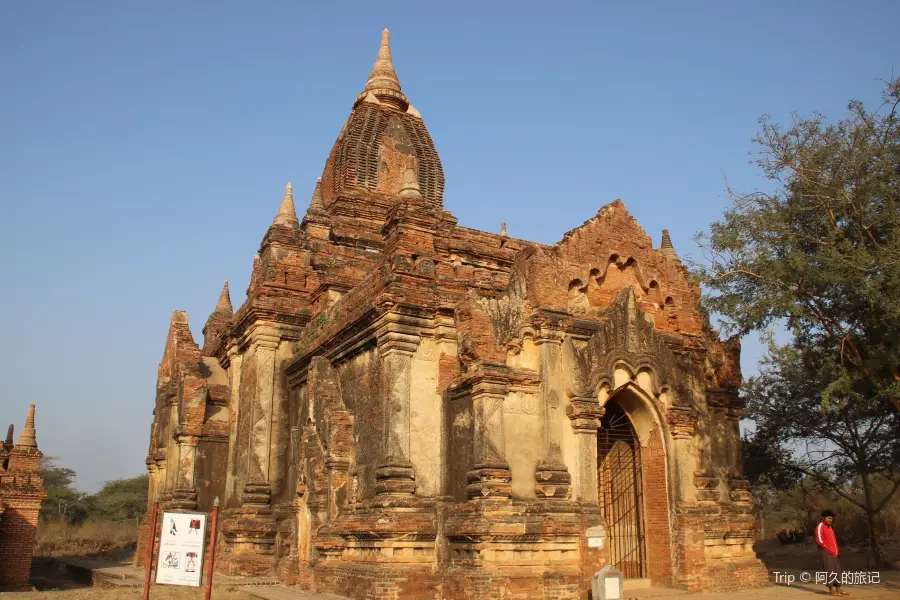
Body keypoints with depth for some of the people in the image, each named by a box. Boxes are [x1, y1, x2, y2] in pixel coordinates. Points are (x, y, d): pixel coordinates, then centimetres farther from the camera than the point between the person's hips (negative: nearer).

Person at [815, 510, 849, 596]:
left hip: (833, 552, 9)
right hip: (825, 552, -9)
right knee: (829, 570, -9)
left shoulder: (830, 527, 20)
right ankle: (832, 590, -7)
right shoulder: (820, 526, -9)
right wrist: (828, 549, -20)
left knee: (837, 570, 9)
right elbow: (819, 540, -18)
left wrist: (836, 550, 12)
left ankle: (838, 589, 15)